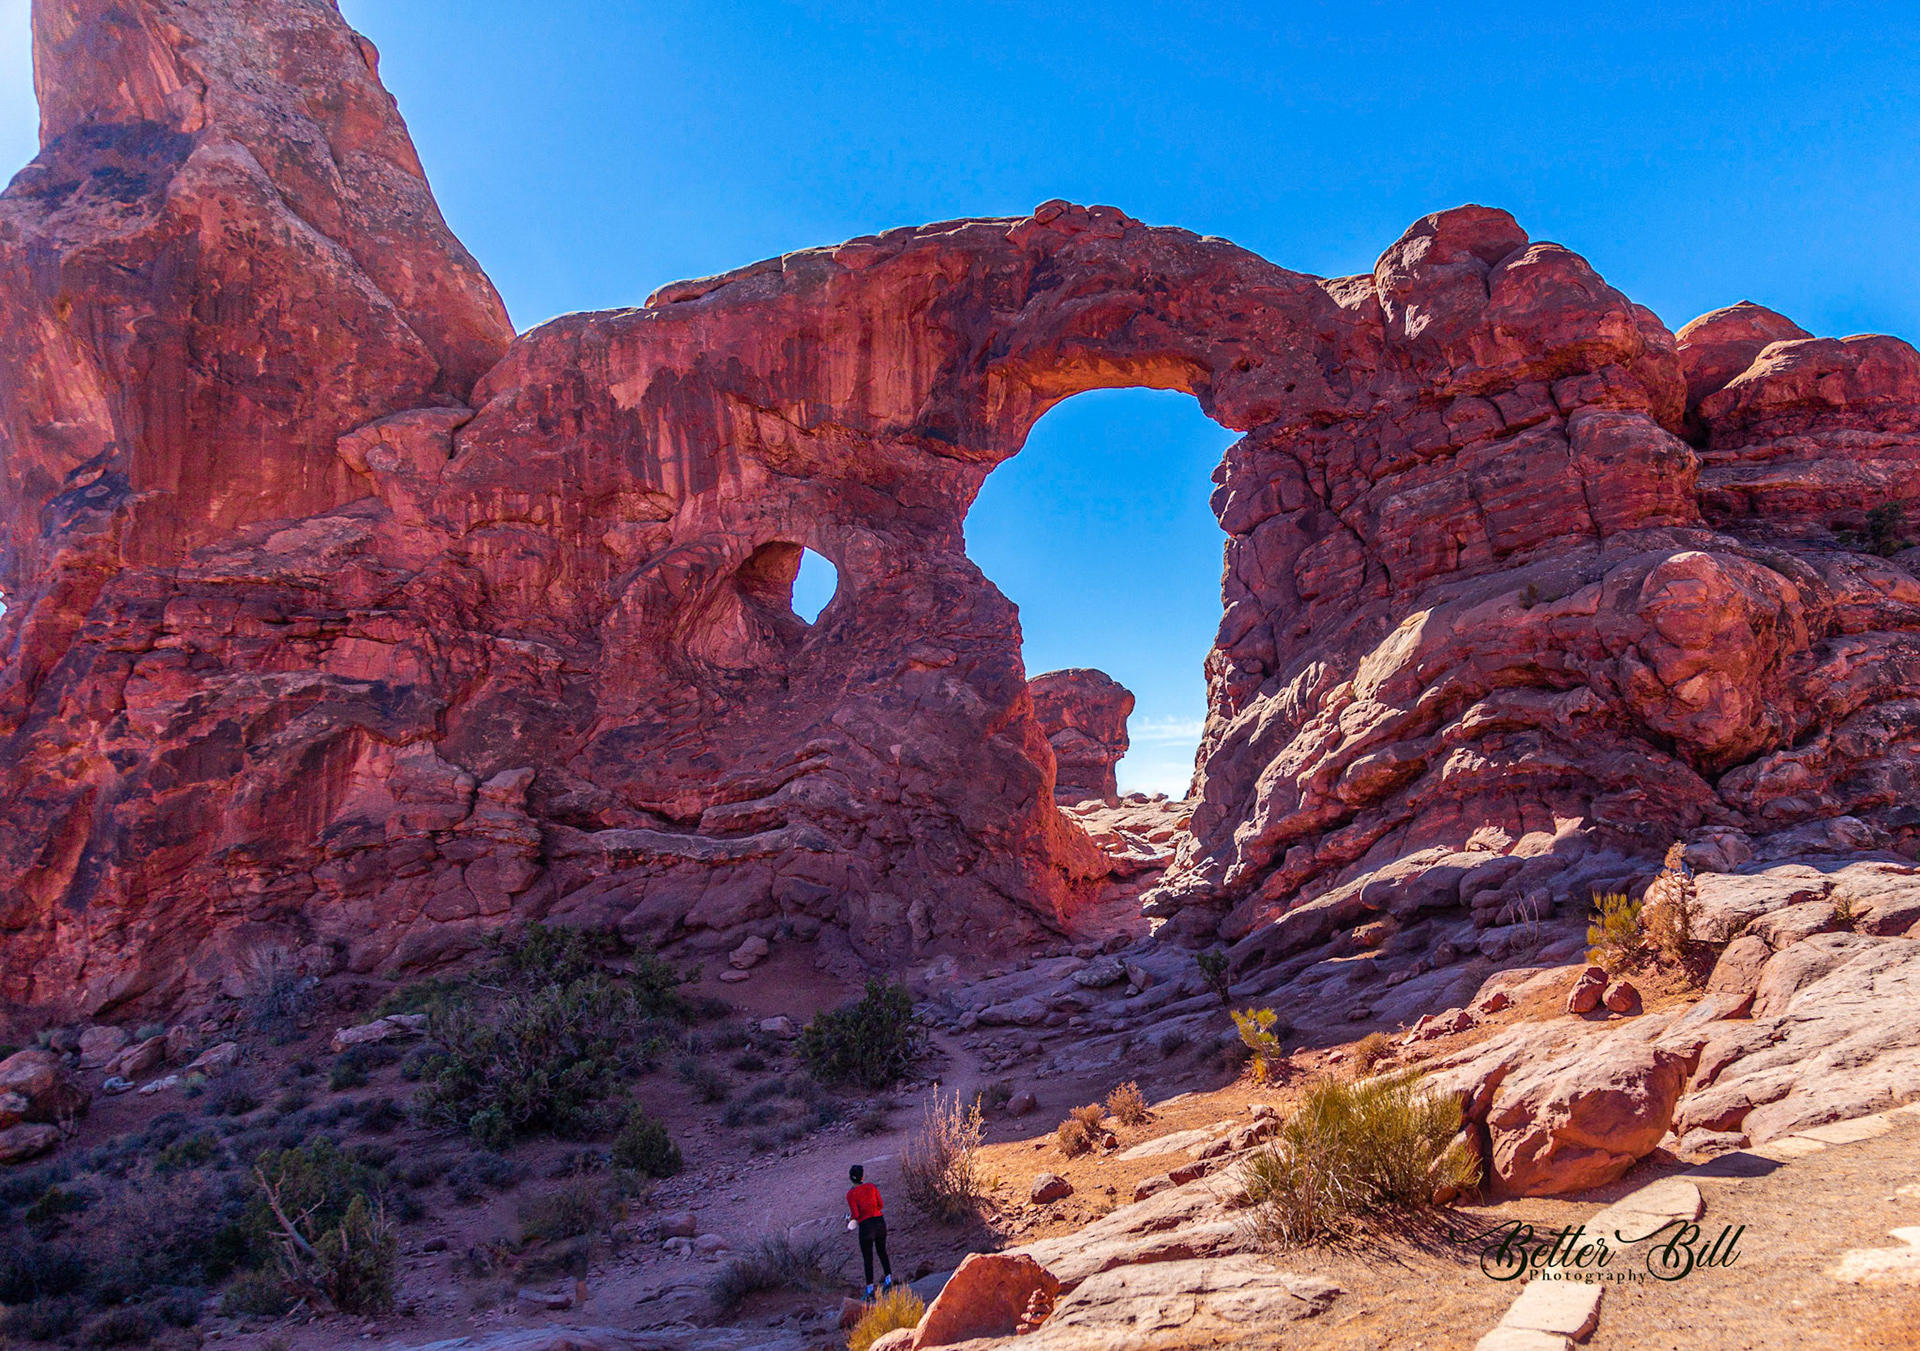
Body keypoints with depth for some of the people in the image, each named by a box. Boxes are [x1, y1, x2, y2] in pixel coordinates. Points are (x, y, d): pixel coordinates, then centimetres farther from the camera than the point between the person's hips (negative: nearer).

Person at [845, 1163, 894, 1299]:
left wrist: (850, 1219, 7)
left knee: (867, 1259, 8)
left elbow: (855, 1214, -14)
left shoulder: (851, 1194, -11)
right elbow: (880, 1205, 8)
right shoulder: (871, 1186, 1)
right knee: (882, 1252, 25)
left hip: (866, 1225, -4)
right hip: (880, 1221, 4)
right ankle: (889, 1281, 25)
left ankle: (870, 1291, 11)